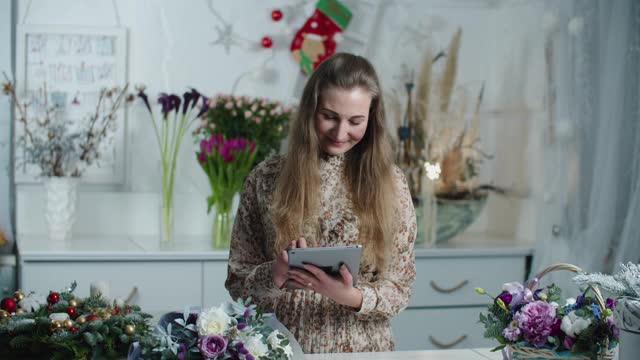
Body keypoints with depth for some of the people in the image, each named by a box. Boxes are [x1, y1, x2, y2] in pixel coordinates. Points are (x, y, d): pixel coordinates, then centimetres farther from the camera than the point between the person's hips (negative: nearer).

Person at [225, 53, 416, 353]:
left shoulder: (389, 183, 1)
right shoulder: (266, 179, 0)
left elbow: (399, 289, 2)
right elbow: (237, 280, 4)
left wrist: (351, 297, -16)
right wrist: (275, 274, -15)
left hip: (363, 348, 0)